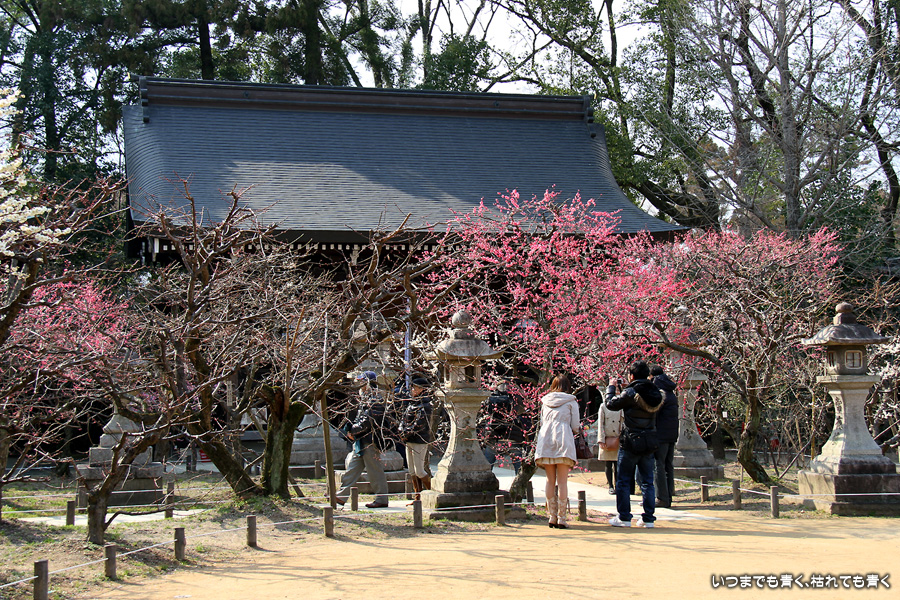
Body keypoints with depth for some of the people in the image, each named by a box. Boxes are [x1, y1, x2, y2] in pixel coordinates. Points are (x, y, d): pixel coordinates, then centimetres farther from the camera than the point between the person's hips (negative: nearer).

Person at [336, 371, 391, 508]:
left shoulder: (376, 400, -14)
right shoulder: (366, 399, 18)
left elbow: (367, 422, -20)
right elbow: (359, 419, 21)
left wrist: (353, 430, -12)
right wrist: (350, 430, 4)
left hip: (370, 441, -10)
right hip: (361, 441, 10)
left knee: (375, 471, -4)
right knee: (353, 468, 10)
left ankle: (382, 499, 3)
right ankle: (341, 496, 14)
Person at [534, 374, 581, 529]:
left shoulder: (545, 401, 17)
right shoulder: (571, 402, 6)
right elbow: (575, 427, 4)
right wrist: (578, 429, 26)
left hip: (545, 438, 3)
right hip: (563, 440, -3)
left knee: (550, 480, 8)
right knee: (562, 481, -3)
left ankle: (552, 517, 7)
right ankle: (561, 518, -6)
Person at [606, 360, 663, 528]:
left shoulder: (630, 393, -15)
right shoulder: (655, 393, 4)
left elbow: (611, 404, -3)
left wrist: (611, 387, 13)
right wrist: (621, 389, 24)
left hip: (630, 444, -5)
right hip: (649, 444, 5)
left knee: (623, 481, 4)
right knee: (647, 481, 10)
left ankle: (624, 517, 4)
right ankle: (648, 518, 10)